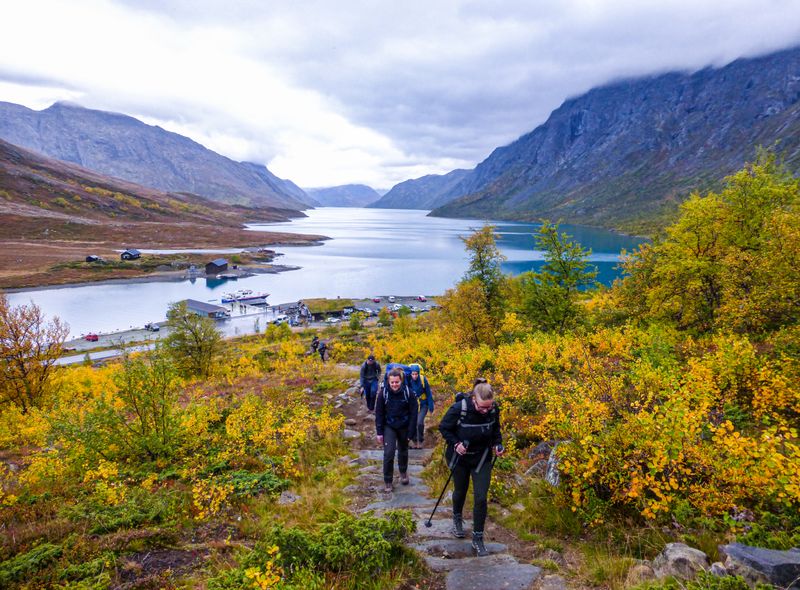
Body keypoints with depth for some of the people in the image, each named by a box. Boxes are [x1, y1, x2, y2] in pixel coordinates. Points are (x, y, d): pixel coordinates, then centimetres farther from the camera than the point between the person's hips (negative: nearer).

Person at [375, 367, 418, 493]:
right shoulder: (384, 393, -15)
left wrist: (410, 431, -12)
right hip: (389, 427, -1)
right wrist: (379, 432, -8)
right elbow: (379, 413, -7)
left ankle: (403, 472, 46)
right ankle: (387, 481, 6)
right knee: (388, 453, -10)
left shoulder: (408, 392, -16)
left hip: (404, 427, 1)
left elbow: (413, 413, -10)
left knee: (403, 451, 19)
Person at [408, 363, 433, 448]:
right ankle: (414, 441, 24)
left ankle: (420, 441, 7)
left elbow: (429, 393, -9)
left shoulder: (423, 380, -18)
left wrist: (431, 407, -7)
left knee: (419, 422, -15)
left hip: (423, 404, -2)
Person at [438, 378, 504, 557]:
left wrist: (497, 444, -14)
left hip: (482, 459, 1)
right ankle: (457, 519, 51)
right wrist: (455, 444, -27)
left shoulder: (493, 410, -19)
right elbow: (444, 428, -13)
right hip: (460, 458, -1)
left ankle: (478, 539, 13)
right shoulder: (459, 409, -30)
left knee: (481, 498, -4)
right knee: (460, 491, 20)